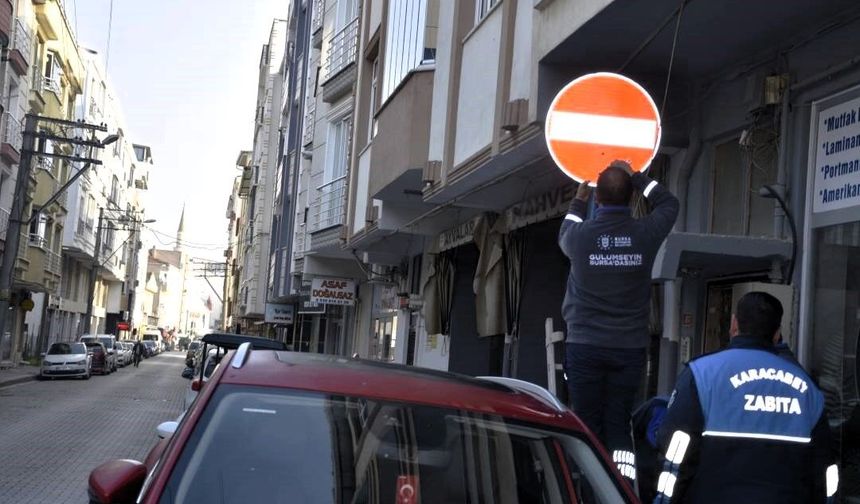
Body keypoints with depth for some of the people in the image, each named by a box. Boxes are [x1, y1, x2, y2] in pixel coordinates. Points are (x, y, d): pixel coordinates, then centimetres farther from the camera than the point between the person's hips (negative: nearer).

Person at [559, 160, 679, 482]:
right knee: (619, 425, 6)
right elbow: (669, 203, 17)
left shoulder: (580, 234, -8)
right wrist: (635, 177, 25)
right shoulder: (645, 234, -5)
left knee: (588, 427, 3)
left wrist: (578, 202, 33)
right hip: (630, 347, 1)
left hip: (585, 346, -1)